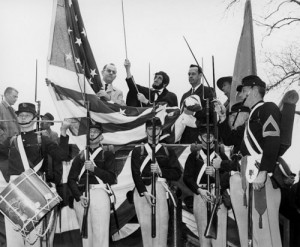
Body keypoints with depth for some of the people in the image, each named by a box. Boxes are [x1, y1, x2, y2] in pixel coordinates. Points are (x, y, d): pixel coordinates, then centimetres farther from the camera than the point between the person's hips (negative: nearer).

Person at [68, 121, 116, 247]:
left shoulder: (107, 155, 11)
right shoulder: (80, 156, 18)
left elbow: (111, 178, 0)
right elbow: (71, 179, 8)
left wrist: (94, 169, -14)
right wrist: (79, 196, -8)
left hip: (99, 194, -3)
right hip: (81, 196, 3)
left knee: (100, 234, -10)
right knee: (86, 234, 3)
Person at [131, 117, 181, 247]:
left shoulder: (168, 151, 16)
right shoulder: (137, 151, 14)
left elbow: (177, 174, 7)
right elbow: (135, 173, 1)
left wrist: (160, 171, -10)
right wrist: (144, 192, -13)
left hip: (160, 188, 0)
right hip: (141, 190, 0)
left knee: (161, 225, -10)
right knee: (145, 225, -3)